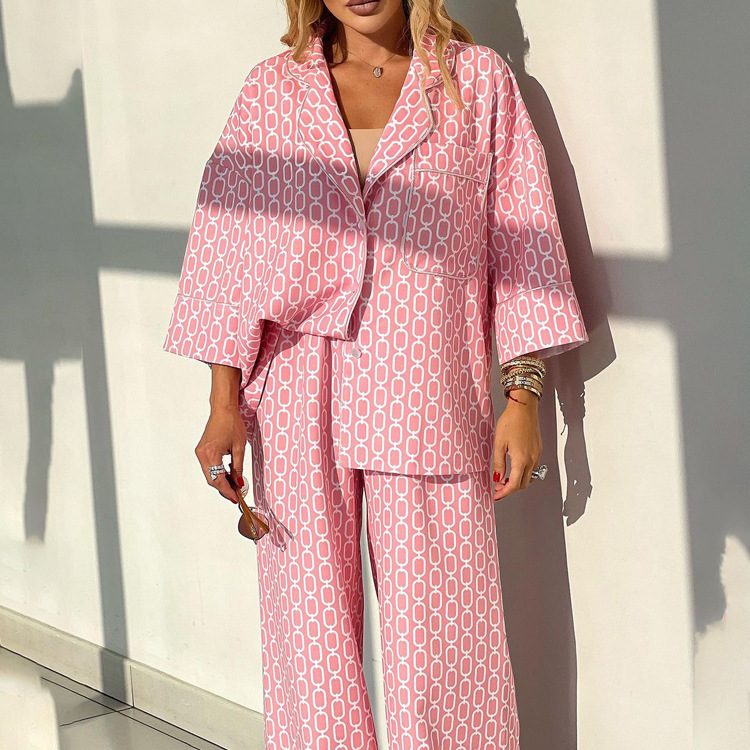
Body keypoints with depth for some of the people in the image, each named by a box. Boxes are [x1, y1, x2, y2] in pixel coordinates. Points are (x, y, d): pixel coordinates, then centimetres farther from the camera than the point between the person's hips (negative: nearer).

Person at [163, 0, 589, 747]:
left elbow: (520, 241, 5)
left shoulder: (477, 80, 6)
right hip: (296, 404, 1)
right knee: (311, 628, 5)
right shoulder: (272, 89, 8)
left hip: (429, 401, -1)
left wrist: (524, 396, -2)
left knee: (438, 641, 0)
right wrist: (224, 407, -2)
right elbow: (232, 250, 5)